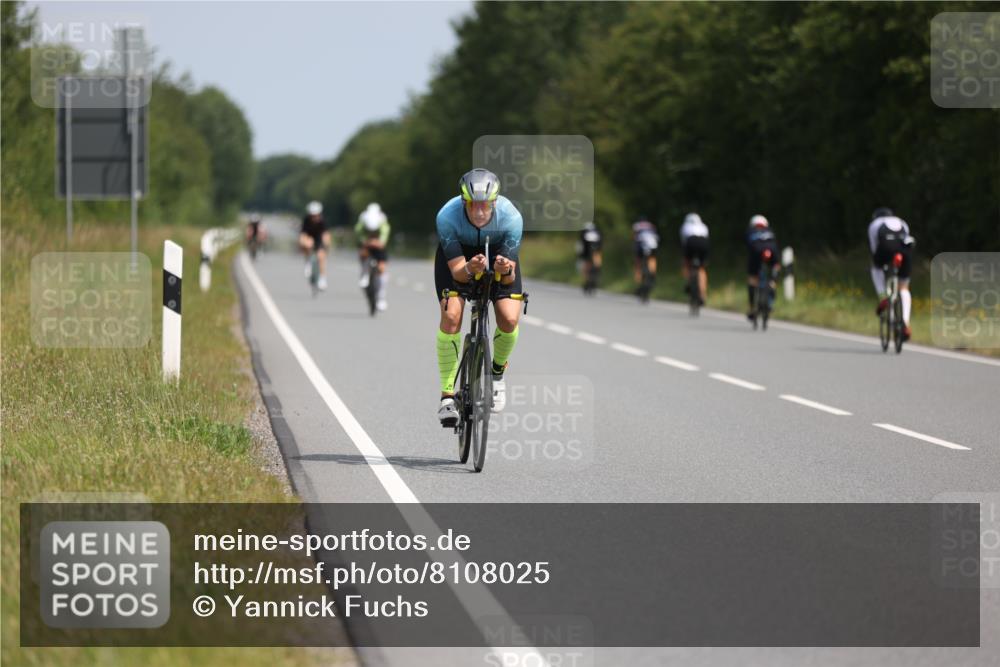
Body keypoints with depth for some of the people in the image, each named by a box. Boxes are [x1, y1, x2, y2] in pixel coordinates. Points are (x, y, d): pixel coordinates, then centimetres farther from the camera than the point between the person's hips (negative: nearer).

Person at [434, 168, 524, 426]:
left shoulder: (511, 218, -35)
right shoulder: (447, 217, -36)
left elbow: (509, 278, -29)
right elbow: (457, 271, -32)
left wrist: (506, 271, -52)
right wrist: (470, 269, -54)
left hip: (498, 251, 1)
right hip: (458, 253, 0)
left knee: (509, 319, -18)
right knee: (451, 316, -22)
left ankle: (498, 371, 14)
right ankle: (448, 394, -10)